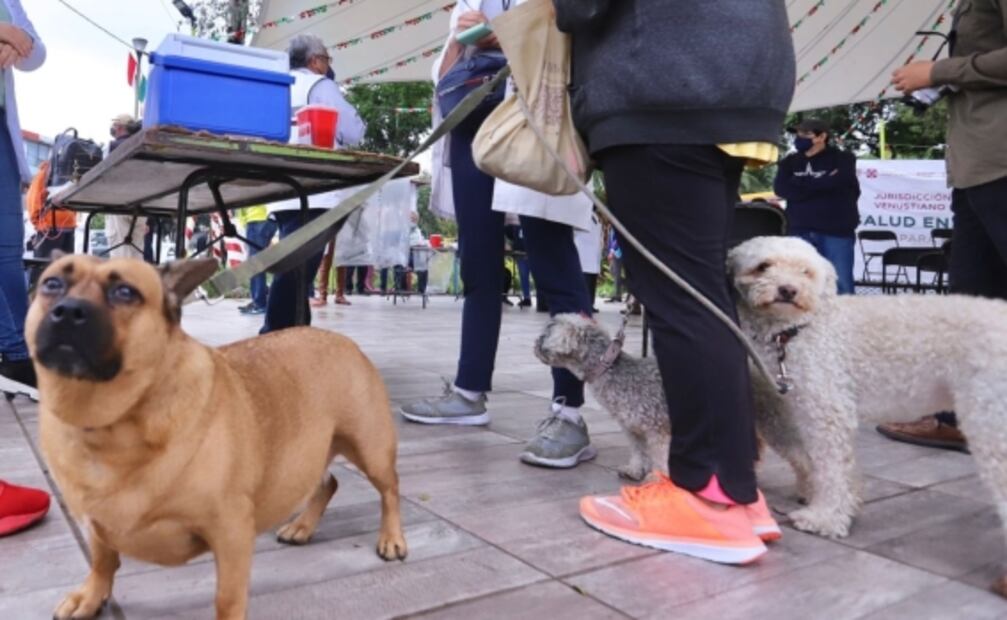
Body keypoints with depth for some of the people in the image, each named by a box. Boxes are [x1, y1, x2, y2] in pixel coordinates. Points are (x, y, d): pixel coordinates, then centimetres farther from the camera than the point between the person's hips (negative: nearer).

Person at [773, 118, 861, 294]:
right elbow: (780, 188, -4)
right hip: (800, 230, 3)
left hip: (836, 230, -3)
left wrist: (800, 185, -5)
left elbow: (836, 183, -13)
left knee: (841, 285, -4)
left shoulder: (842, 159, 6)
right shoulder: (790, 162, 14)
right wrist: (823, 183, -6)